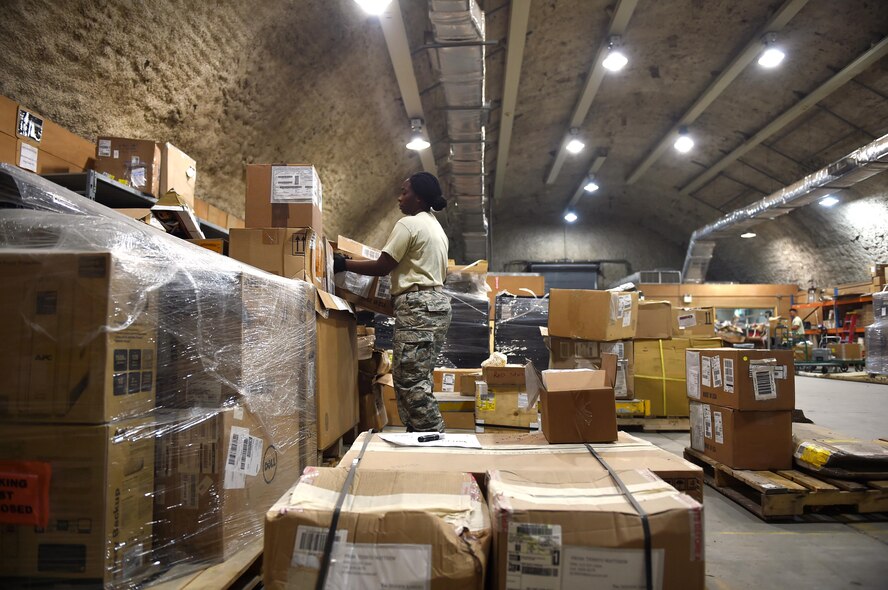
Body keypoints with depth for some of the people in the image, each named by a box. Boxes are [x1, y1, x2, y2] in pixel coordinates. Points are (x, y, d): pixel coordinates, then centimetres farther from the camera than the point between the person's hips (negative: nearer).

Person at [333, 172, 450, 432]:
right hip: (437, 301, 10)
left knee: (409, 379, -8)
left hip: (418, 306, -10)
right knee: (418, 378, 12)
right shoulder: (435, 226, 21)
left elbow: (382, 267, -10)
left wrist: (344, 264, -4)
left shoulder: (409, 224, -8)